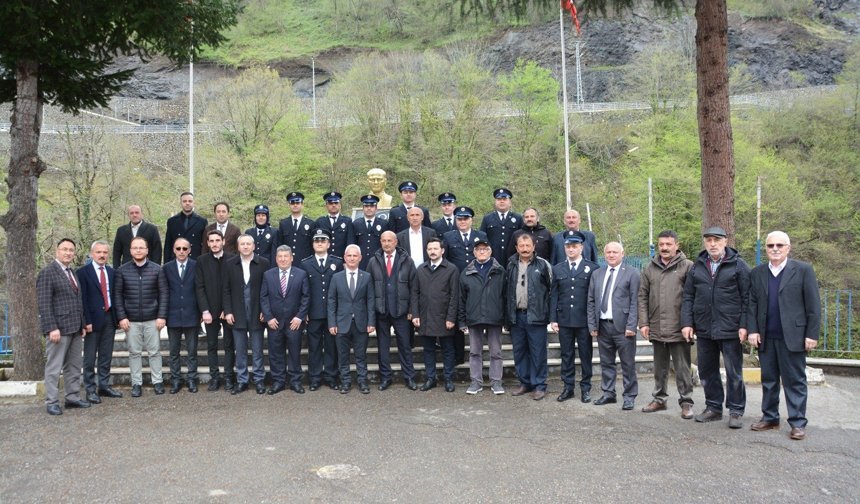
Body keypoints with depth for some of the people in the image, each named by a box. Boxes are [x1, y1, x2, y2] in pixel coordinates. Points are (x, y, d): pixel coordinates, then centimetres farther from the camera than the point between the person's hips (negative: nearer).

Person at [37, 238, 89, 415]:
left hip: (75, 328, 7)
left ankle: (73, 397, 17)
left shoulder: (73, 273, 17)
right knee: (54, 367, -2)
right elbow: (44, 304, -13)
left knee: (74, 366, 10)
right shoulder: (47, 273, -7)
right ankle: (51, 402, 5)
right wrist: (51, 328, -19)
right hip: (58, 328, -7)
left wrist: (82, 325, 14)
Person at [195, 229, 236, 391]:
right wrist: (205, 311, -9)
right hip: (210, 310, 1)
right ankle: (214, 377, 14)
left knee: (229, 345, 5)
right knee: (211, 345, 6)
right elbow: (199, 287, -1)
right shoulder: (202, 261, 2)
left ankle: (228, 377, 13)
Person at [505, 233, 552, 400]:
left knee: (538, 352, 0)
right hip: (516, 315, 5)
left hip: (536, 315, -4)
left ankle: (539, 386, 10)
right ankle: (525, 383, 24)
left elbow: (551, 289, -1)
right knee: (519, 351, 11)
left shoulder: (543, 265, -3)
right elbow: (507, 289, 14)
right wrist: (508, 313, 9)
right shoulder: (511, 265, 9)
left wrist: (547, 311, -2)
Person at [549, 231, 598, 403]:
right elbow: (553, 296, 8)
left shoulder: (592, 268, 0)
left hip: (584, 320, -2)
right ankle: (568, 387, 17)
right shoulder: (557, 269, 8)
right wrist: (553, 319, 2)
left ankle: (586, 388, 16)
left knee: (586, 355, 6)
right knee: (566, 355, 8)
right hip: (564, 320, 2)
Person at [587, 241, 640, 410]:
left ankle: (629, 396, 14)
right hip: (602, 325, 5)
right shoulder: (597, 274, 12)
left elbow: (634, 302, -7)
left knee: (628, 364, 3)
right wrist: (592, 325, 5)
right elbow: (591, 301, 12)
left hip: (622, 326, -4)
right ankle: (608, 393, 24)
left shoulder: (632, 274, -2)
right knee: (606, 363, 13)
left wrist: (631, 326, -14)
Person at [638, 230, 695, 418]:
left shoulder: (687, 266, -4)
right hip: (657, 329, 5)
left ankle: (686, 402, 13)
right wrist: (643, 322, 2)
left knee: (682, 369, 3)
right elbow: (642, 297, 9)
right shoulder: (650, 268, 9)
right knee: (660, 368, 17)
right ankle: (659, 399, 29)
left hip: (678, 329, -4)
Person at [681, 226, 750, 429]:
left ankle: (736, 411, 14)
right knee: (707, 371, 12)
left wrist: (744, 325, -10)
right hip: (704, 329, 4)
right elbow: (688, 297, 10)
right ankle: (713, 408, 24)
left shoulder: (738, 265, -1)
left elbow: (747, 298, -4)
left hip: (730, 329, -4)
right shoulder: (697, 267, 10)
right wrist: (687, 322, 1)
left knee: (734, 373, 3)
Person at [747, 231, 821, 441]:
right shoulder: (757, 273, 9)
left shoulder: (803, 270, -1)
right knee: (768, 380, 11)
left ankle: (798, 423, 9)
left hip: (792, 336, -4)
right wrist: (753, 330, 0)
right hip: (766, 337, 4)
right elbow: (752, 304, 9)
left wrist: (812, 334, -8)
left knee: (795, 381, 2)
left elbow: (813, 305, -3)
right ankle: (769, 418, 22)